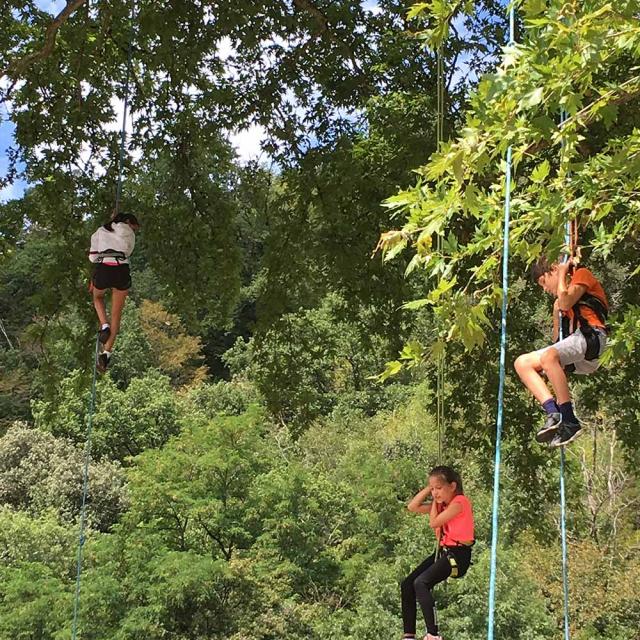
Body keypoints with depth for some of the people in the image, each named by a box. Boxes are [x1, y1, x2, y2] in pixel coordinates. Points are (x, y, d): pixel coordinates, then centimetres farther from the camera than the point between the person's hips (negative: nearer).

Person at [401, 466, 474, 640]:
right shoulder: (442, 503, 12)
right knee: (407, 585, 3)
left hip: (458, 554, -9)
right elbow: (412, 507, 12)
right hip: (442, 552, 9)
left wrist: (435, 501, -1)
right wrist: (428, 489, 4)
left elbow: (434, 523, -14)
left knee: (421, 583, -26)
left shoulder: (459, 502, -14)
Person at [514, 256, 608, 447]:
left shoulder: (582, 274, 9)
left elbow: (565, 303, -8)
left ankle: (570, 422, -33)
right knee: (522, 363, -4)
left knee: (549, 356, -34)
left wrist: (562, 274, 3)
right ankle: (554, 413, -21)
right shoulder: (559, 301, 33)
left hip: (591, 335, -9)